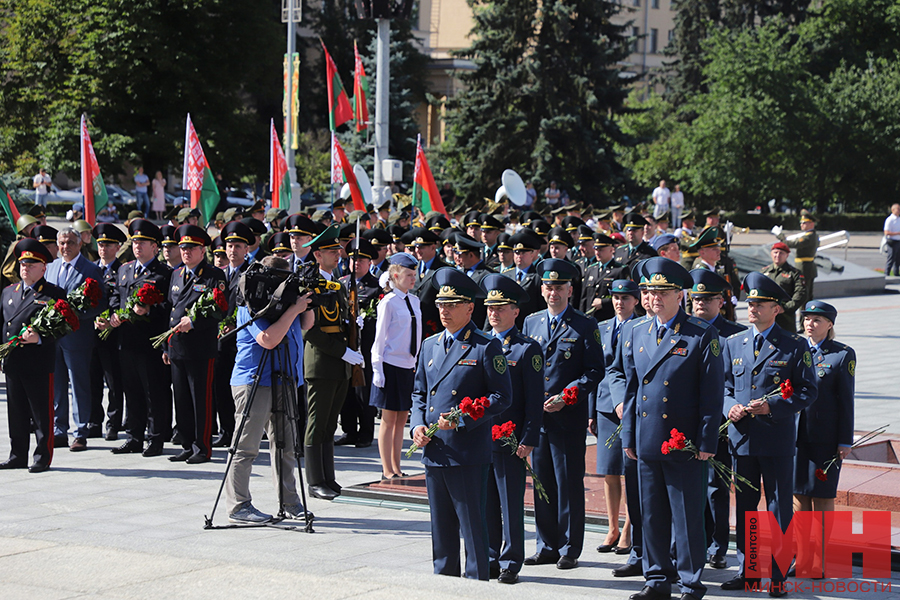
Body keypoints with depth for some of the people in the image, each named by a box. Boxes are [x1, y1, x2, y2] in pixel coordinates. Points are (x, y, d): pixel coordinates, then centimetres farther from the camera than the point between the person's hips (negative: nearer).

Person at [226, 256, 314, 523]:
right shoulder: (251, 305, -13)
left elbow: (306, 324, 25)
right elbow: (268, 339, -26)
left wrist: (306, 304, 5)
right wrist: (293, 309, -22)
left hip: (282, 380, 9)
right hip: (253, 381, -9)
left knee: (286, 444, 12)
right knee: (246, 447, -6)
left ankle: (289, 502, 19)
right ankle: (238, 506, -2)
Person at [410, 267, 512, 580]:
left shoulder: (487, 347, -5)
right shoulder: (430, 345, 15)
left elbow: (501, 397, -8)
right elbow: (419, 392, 21)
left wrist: (462, 420, -16)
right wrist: (417, 425, 3)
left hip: (469, 454, -6)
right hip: (433, 451, 6)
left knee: (472, 524, -2)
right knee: (441, 525, 13)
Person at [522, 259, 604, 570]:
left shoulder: (585, 326, -1)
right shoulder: (531, 323, 14)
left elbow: (594, 371, -4)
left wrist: (566, 397, -14)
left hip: (569, 418, -4)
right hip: (536, 416, 5)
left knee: (569, 484, -1)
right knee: (542, 483, 9)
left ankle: (569, 550, 7)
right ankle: (547, 547, 18)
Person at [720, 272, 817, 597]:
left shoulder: (795, 347, -2)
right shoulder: (732, 344, 10)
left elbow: (808, 391, -4)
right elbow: (724, 386, 15)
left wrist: (772, 407, -15)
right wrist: (730, 407, -7)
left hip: (778, 439, -4)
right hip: (742, 437, 4)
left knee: (780, 509, 1)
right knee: (744, 506, 10)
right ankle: (747, 572, 19)